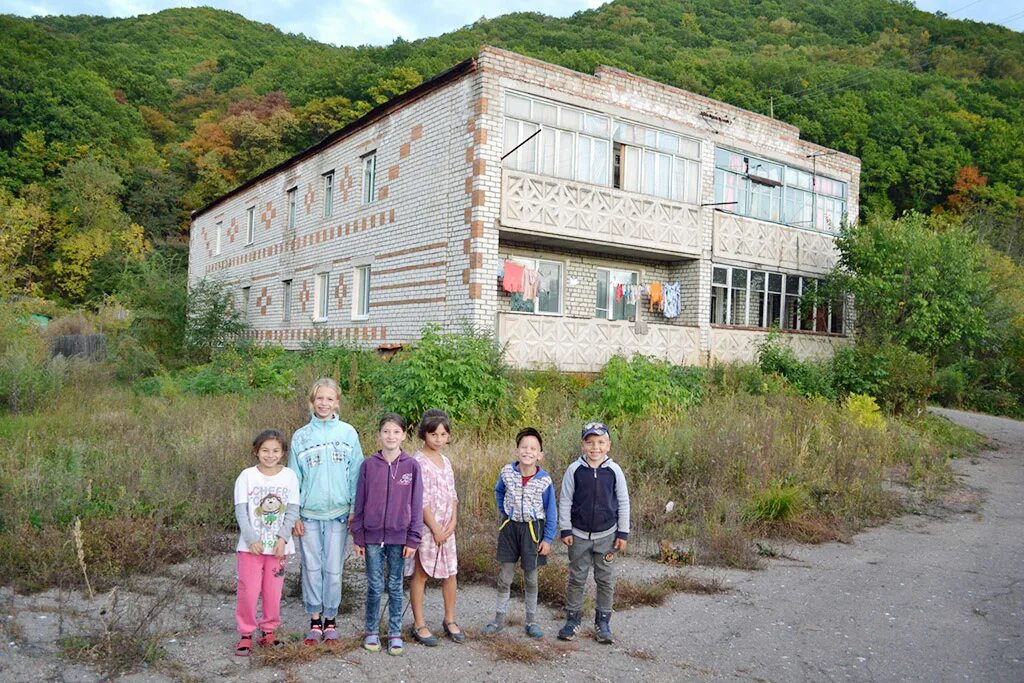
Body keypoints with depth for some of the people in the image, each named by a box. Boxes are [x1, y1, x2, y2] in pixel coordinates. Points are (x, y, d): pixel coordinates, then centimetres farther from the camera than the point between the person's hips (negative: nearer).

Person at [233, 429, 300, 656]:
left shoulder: (289, 476, 0)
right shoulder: (247, 476, -4)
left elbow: (292, 511, -1)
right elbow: (240, 511, -6)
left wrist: (283, 538, -12)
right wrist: (251, 540, -14)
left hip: (278, 545, 1)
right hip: (251, 545, -1)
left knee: (273, 591, 7)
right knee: (248, 591, -1)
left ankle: (269, 631, 25)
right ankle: (246, 634, 16)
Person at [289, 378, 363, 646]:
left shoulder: (348, 433, 0)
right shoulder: (300, 436, 3)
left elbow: (355, 474, 1)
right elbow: (294, 478, 5)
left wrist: (355, 510, -3)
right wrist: (294, 515, 1)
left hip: (338, 513, -1)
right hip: (309, 514, 1)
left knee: (333, 569, 6)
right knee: (312, 568, 8)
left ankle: (330, 621, 21)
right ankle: (315, 621, 22)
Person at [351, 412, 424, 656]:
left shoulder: (411, 466, -4)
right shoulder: (368, 465, -2)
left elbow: (416, 504, -2)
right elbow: (359, 503, 2)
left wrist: (413, 539, -4)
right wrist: (358, 537, 2)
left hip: (399, 537, 0)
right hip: (373, 536, 0)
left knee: (395, 586, 11)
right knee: (374, 586, 8)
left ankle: (395, 633, 23)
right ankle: (371, 631, 25)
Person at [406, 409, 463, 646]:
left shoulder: (446, 462, 10)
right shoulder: (419, 462, -13)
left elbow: (453, 496, 11)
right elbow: (421, 500, -16)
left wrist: (453, 522, -2)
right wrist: (435, 528, -15)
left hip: (446, 527, 7)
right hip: (426, 527, -7)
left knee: (451, 573, 12)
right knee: (420, 574, 4)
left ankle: (449, 620, 27)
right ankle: (419, 625, 15)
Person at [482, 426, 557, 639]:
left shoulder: (545, 480, -15)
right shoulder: (507, 472, -10)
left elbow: (551, 512, -5)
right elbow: (499, 491, 14)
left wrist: (548, 539, -5)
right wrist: (503, 511, 9)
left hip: (533, 528, -1)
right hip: (510, 526, 1)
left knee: (531, 578, 10)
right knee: (505, 577, 8)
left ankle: (531, 621, 25)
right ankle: (499, 619, 22)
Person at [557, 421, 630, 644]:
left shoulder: (614, 471, -7)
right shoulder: (575, 469, -8)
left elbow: (623, 503, 1)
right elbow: (565, 501, -1)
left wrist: (623, 533, 0)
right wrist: (565, 530, -3)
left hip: (606, 536, 0)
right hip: (579, 535, 0)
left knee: (606, 580, 9)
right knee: (576, 579, 9)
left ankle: (603, 621, 25)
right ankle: (572, 619, 23)